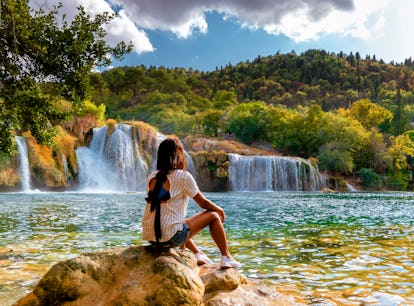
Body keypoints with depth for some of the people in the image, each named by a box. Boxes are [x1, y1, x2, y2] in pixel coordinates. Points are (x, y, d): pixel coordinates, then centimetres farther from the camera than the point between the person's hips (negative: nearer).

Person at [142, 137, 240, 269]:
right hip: (169, 238, -7)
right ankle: (226, 258, 19)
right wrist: (220, 210, 22)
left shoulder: (152, 177, 9)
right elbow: (203, 203, 0)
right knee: (213, 215, 9)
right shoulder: (183, 176, -8)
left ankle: (198, 254, 39)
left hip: (149, 237, 7)